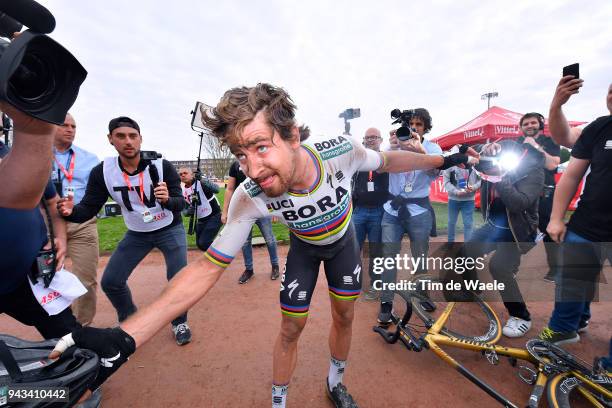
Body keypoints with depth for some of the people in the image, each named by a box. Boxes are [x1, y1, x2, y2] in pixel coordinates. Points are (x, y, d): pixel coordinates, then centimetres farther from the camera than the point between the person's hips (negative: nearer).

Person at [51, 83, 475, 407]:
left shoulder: (342, 150, -35)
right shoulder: (250, 197, -37)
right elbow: (208, 268, -31)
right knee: (291, 328, 3)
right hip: (304, 247, -1)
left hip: (343, 240, 2)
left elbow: (388, 161, -12)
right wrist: (123, 338, -40)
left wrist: (445, 160, 1)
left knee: (344, 317, 12)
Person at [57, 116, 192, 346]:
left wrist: (167, 200, -46)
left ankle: (179, 323, 20)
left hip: (170, 230, -3)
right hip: (136, 234, 3)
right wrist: (71, 211, -34)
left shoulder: (161, 166, -22)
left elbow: (180, 203, -23)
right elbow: (89, 208, -11)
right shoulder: (102, 172, -14)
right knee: (110, 282, 3)